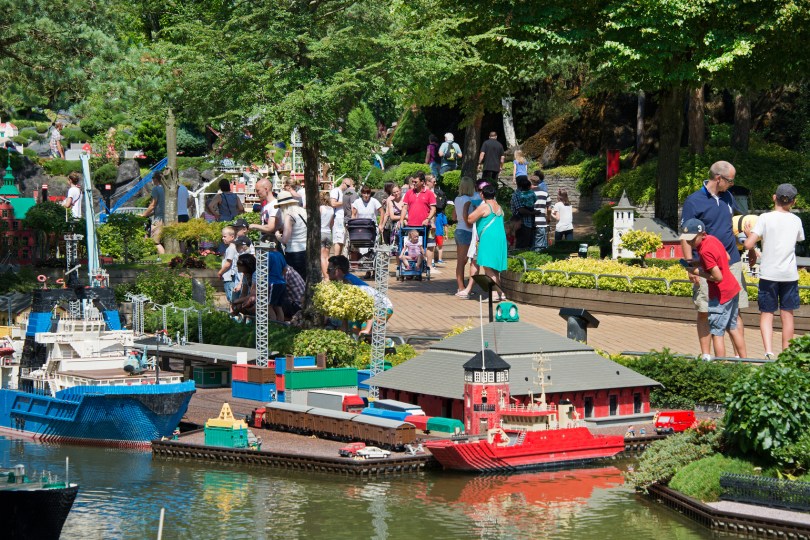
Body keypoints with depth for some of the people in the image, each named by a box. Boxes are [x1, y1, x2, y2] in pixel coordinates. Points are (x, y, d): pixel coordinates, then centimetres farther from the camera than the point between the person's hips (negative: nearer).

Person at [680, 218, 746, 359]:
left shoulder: (705, 251, -23)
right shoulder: (712, 239, 3)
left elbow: (718, 277, -25)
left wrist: (698, 272, -14)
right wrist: (700, 264, 7)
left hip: (720, 295, -10)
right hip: (733, 289, 10)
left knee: (716, 333, -4)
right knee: (733, 328, 21)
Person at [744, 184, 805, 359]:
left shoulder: (765, 218, -9)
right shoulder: (796, 220, 2)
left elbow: (748, 244, -14)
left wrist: (750, 234, 6)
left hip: (768, 273, -2)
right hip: (790, 274, 2)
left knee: (766, 314, 4)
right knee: (787, 314, 12)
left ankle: (769, 351, -15)